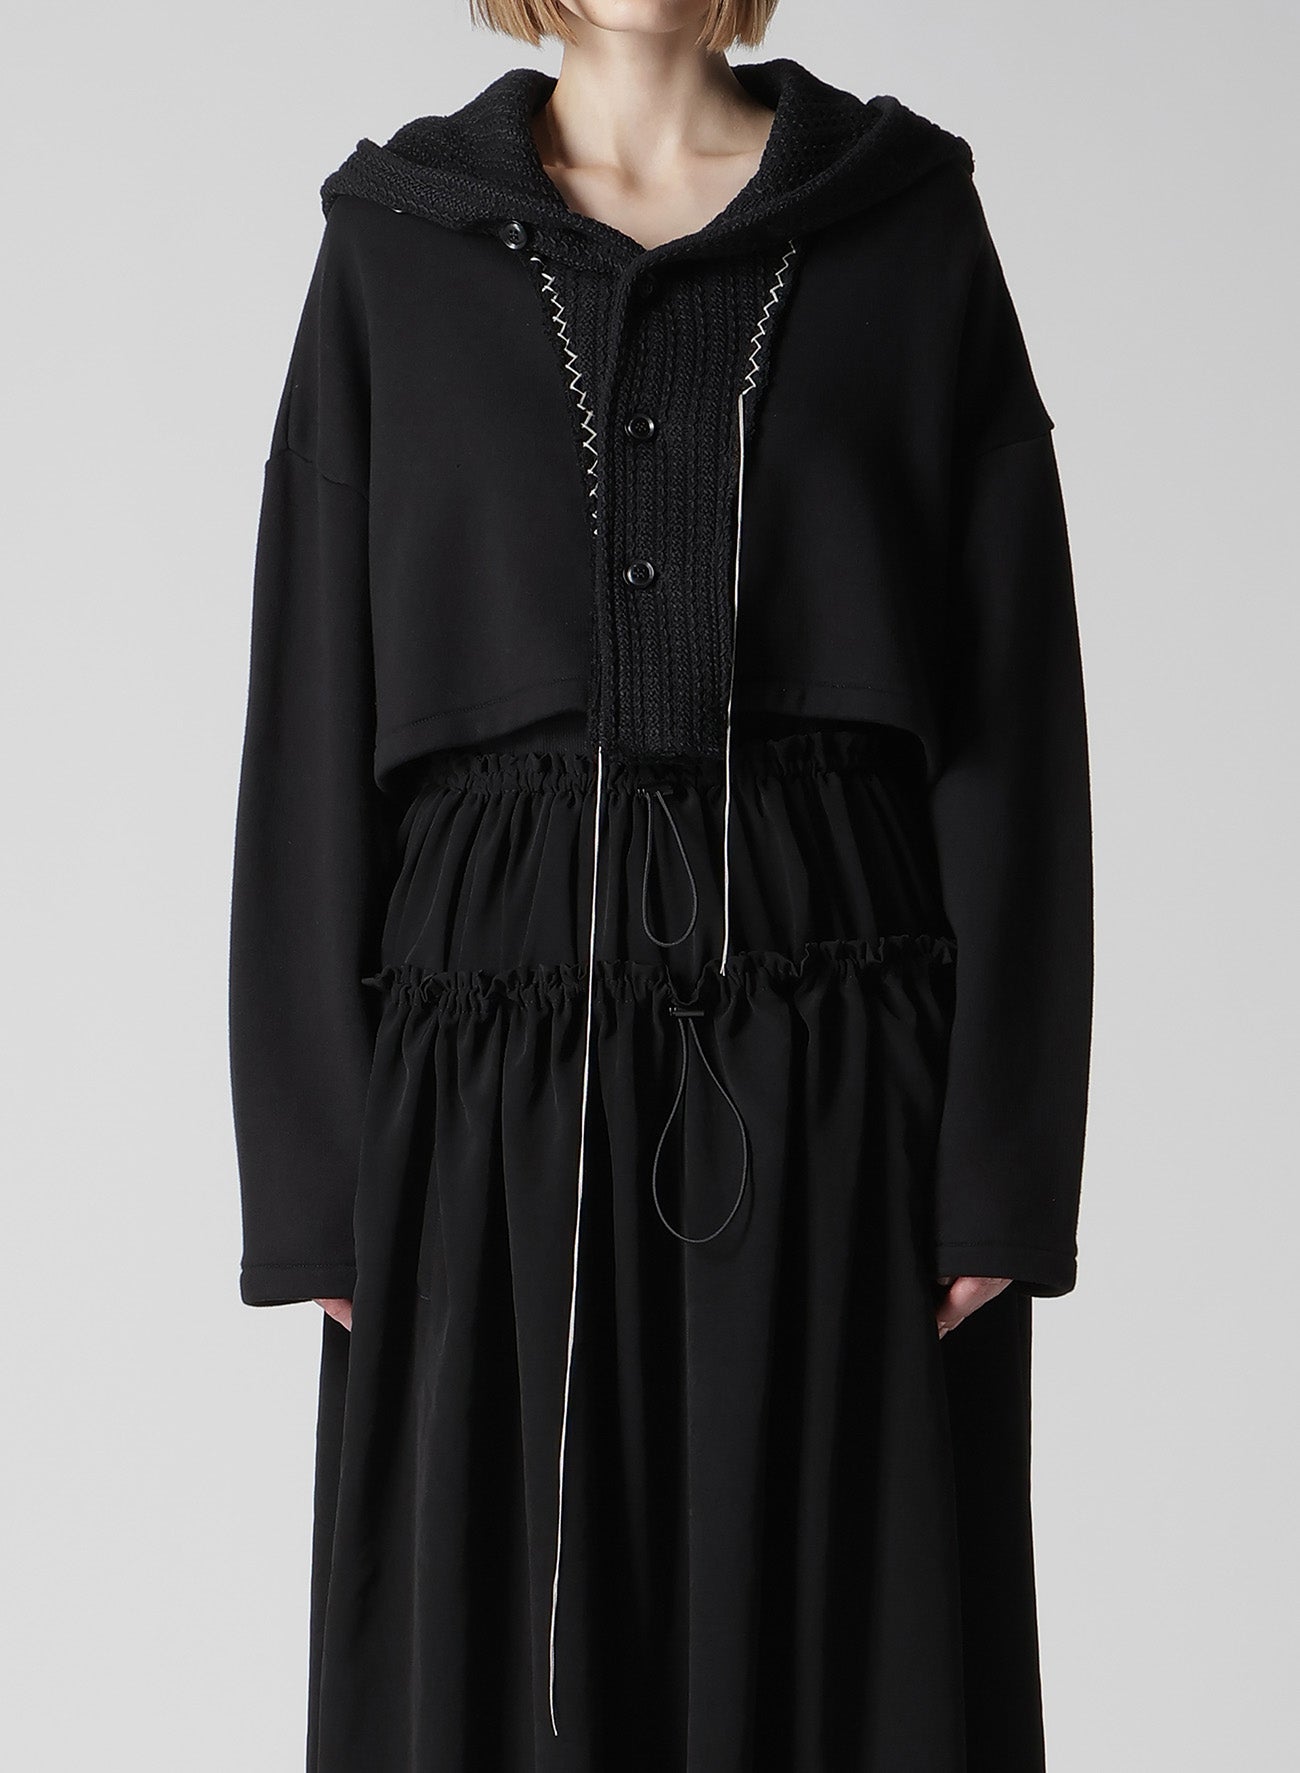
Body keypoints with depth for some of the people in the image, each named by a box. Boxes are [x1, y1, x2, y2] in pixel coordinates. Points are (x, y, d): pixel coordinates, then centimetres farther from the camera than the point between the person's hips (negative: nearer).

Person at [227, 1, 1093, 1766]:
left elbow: (1015, 703, 1)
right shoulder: (398, 243, 7)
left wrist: (1011, 1156, -7)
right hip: (507, 1041, 1)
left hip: (838, 1059, 0)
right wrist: (315, 1170, -2)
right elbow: (315, 718, 5)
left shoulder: (912, 222, 5)